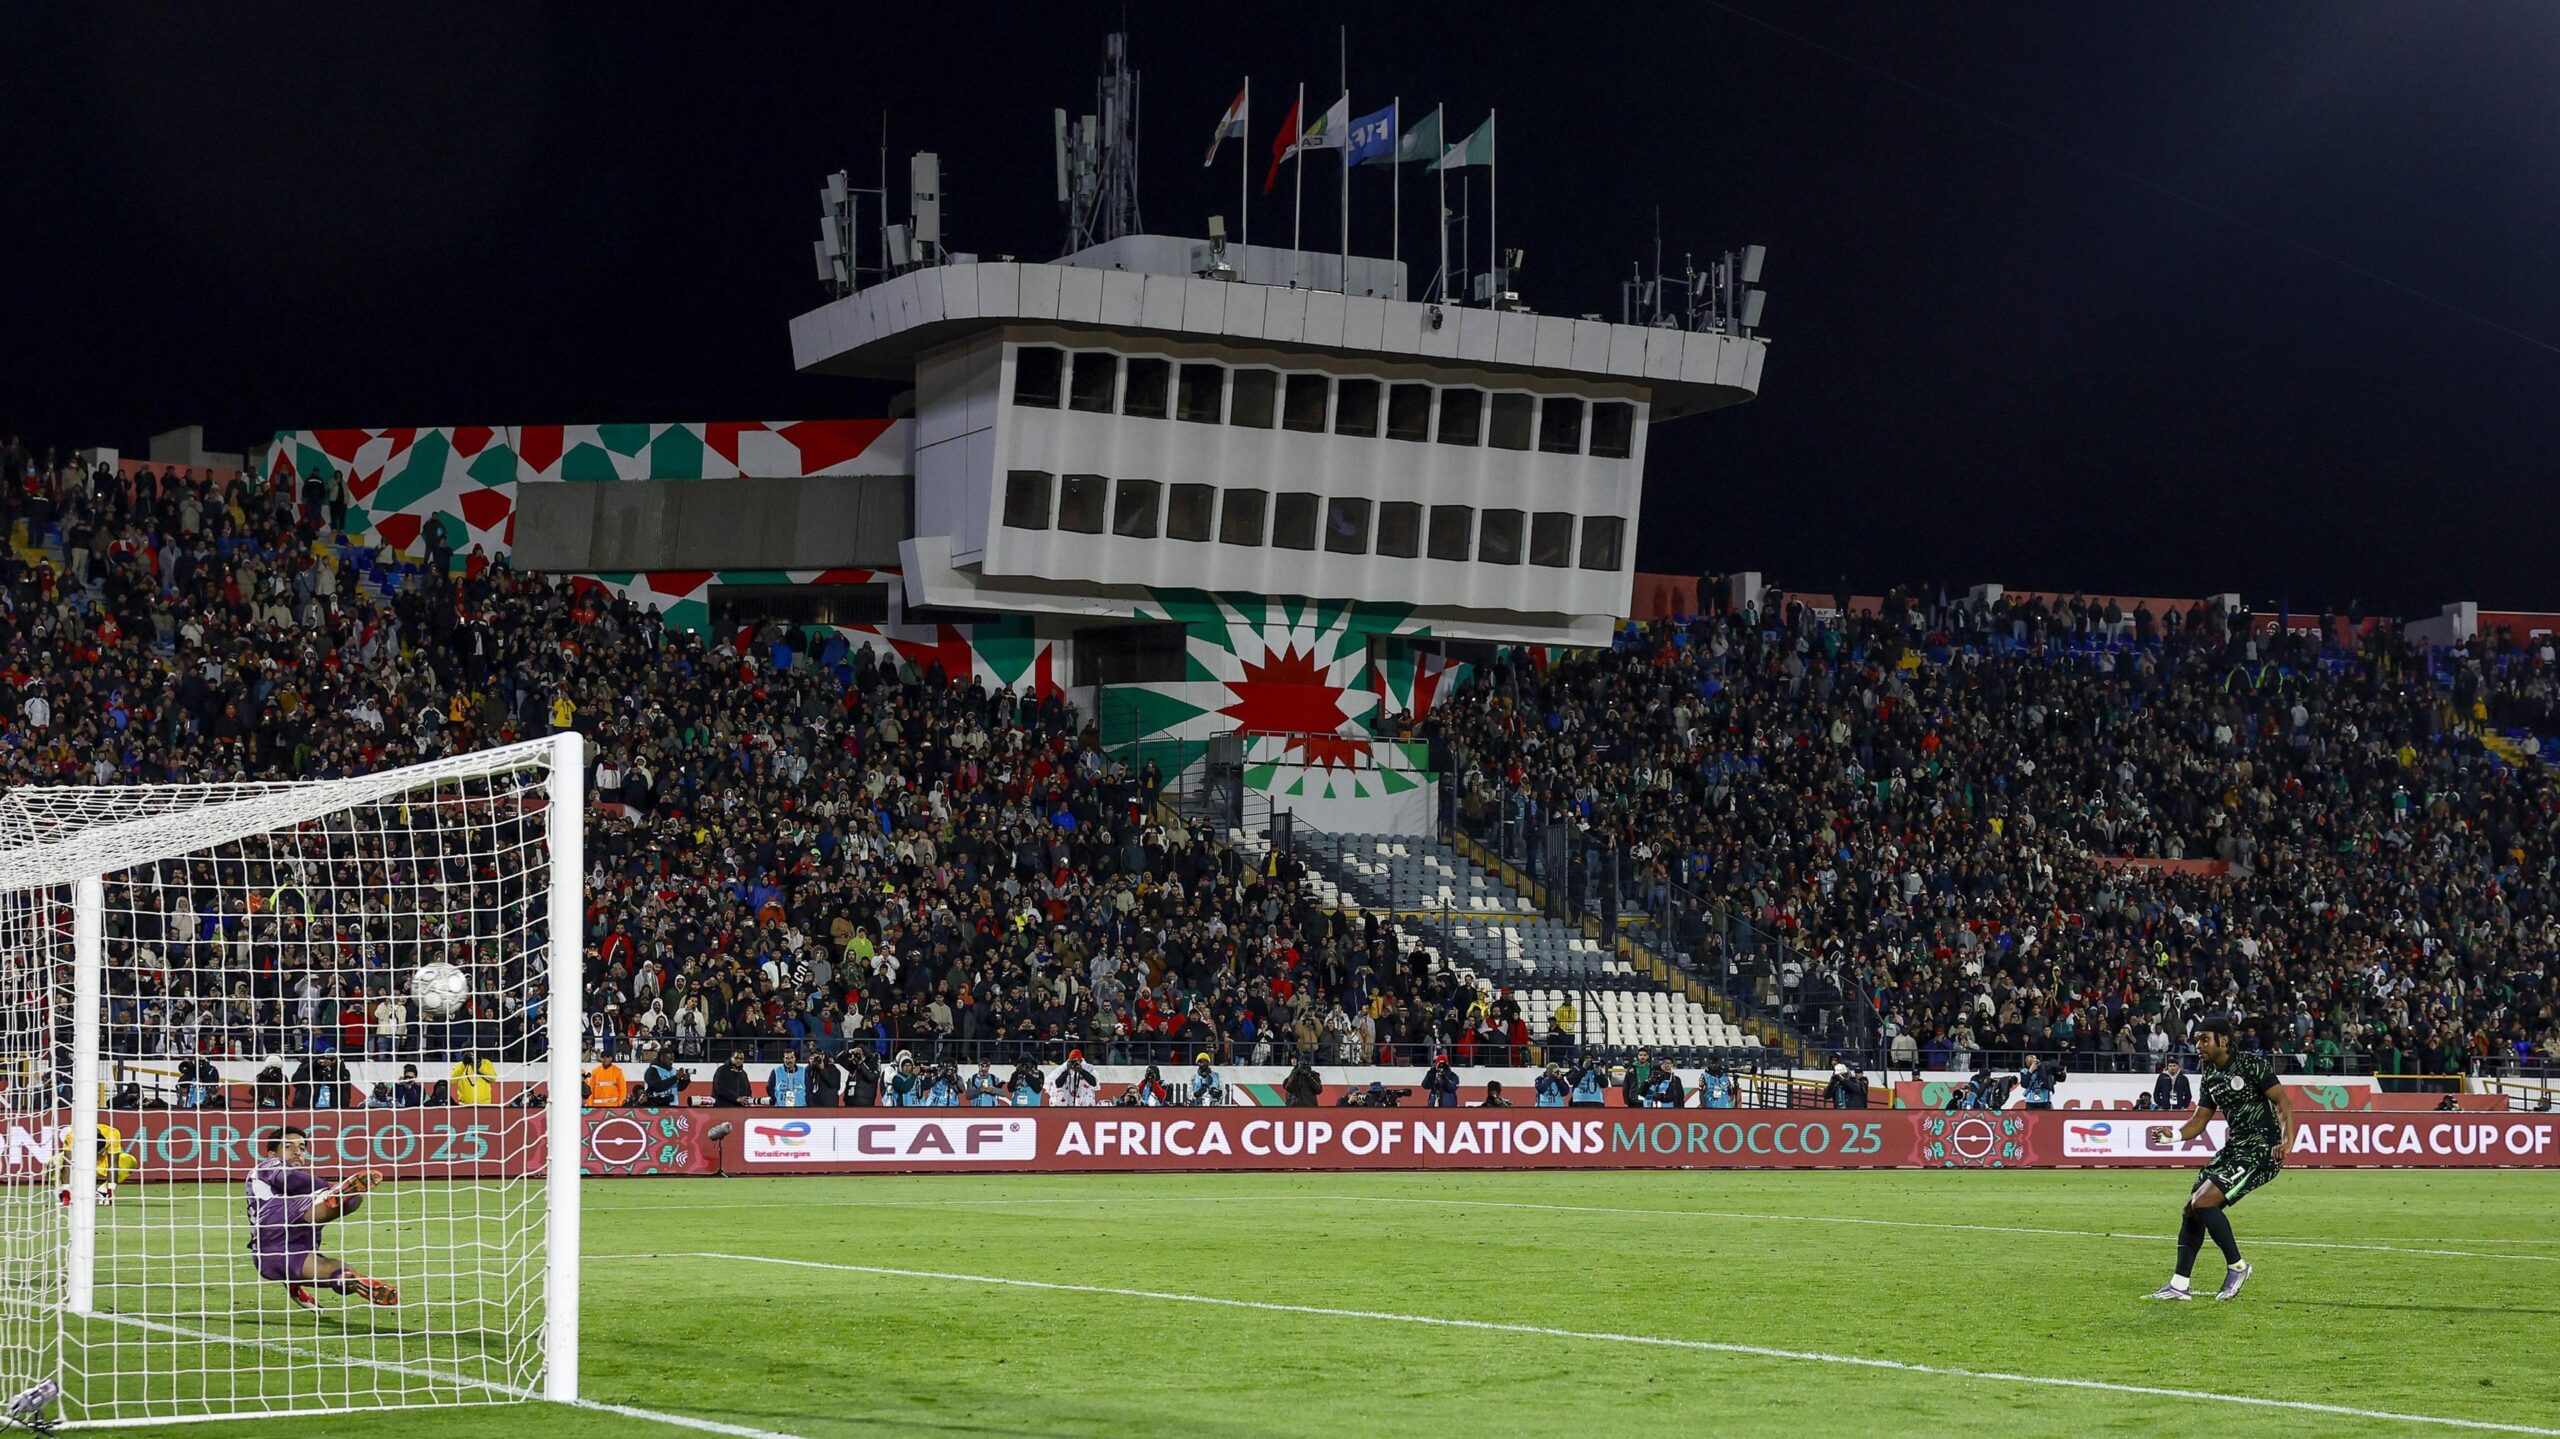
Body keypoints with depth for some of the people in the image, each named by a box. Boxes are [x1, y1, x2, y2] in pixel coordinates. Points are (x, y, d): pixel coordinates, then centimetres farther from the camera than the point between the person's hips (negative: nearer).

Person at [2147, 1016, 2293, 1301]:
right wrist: (2173, 1135, -6)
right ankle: (2179, 1284, 10)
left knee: (2203, 1201, -19)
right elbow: (2198, 1122, 15)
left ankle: (2237, 1266, -3)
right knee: (2191, 1208, 4)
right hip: (2234, 1147, 9)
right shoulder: (2211, 1076, 13)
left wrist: (2287, 1141, -30)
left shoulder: (2252, 1065, -11)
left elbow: (2283, 1102, -15)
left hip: (2262, 1150, -9)